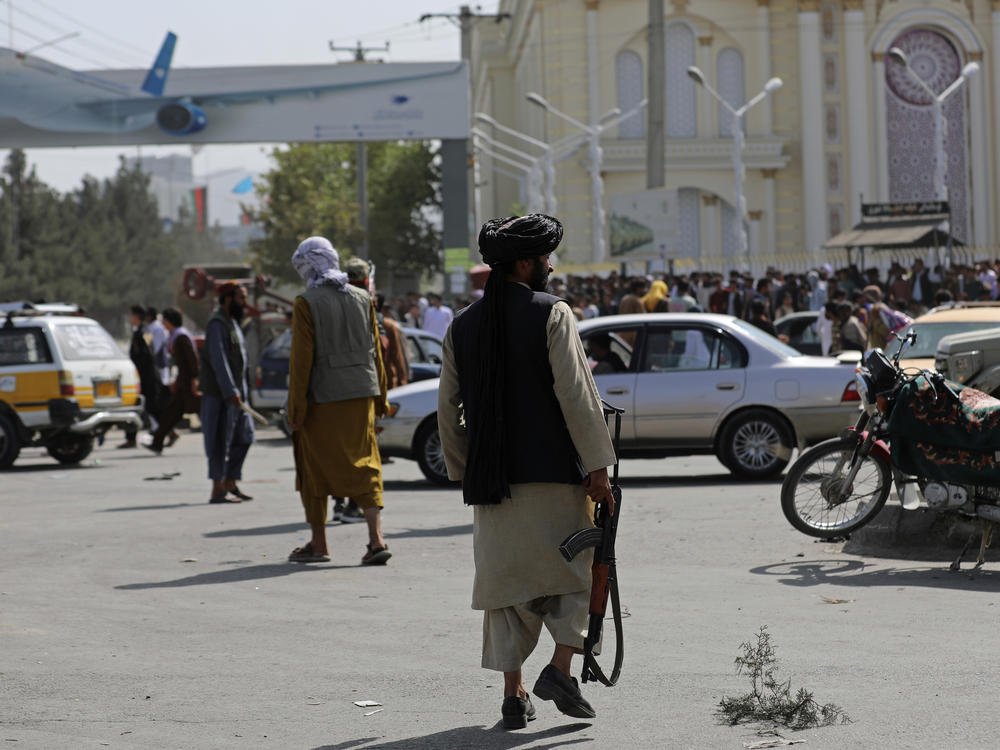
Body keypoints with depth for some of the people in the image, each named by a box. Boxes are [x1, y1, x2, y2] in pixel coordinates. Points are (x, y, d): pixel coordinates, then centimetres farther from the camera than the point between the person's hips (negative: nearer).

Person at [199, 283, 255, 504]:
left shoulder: (232, 323, 18)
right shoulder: (217, 323, -13)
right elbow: (218, 360, -22)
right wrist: (230, 392, -28)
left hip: (235, 393, 10)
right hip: (219, 394, -10)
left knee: (244, 437, 10)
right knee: (221, 442, -6)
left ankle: (230, 483, 16)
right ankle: (218, 490, -3)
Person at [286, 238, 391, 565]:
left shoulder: (307, 303, -10)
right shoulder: (362, 299, 6)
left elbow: (301, 358, -11)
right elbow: (376, 351, 10)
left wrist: (296, 408, -8)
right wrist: (380, 398, 16)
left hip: (323, 400, -4)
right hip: (361, 396, 4)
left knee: (315, 469, 9)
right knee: (364, 466, 7)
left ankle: (318, 544, 16)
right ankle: (376, 539, -6)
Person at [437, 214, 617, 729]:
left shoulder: (464, 325, 9)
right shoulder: (551, 314, -6)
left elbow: (448, 406, 12)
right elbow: (576, 395, -12)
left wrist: (463, 472, 21)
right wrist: (597, 466, -10)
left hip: (491, 476, 4)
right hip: (553, 473, -4)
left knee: (505, 580, 9)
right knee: (572, 571, 9)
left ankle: (513, 694, 6)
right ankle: (560, 668, -6)